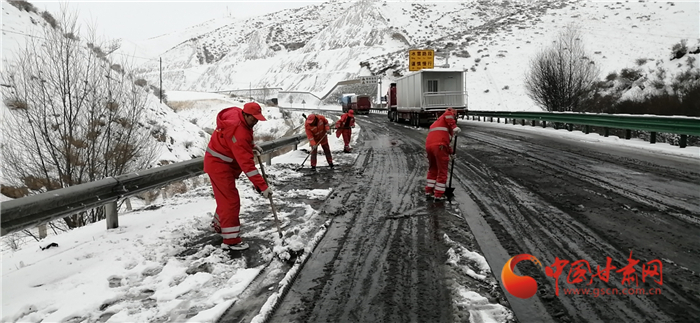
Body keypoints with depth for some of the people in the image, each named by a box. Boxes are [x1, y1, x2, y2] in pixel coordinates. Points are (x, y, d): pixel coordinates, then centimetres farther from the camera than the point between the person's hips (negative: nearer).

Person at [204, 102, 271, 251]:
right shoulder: (238, 132, -33)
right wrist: (262, 185, -36)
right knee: (231, 200, -9)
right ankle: (231, 240, -4)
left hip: (220, 162, 10)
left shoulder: (237, 115, -4)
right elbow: (246, 163, -36)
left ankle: (219, 224, 44)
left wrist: (251, 146, 0)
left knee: (226, 197, 24)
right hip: (218, 164, -10)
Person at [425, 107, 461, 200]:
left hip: (429, 145, 7)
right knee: (442, 171, 6)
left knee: (432, 169, 25)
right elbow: (448, 113, -14)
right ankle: (439, 194, 10)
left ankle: (429, 190, 29)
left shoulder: (436, 123, 35)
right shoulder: (446, 117, 13)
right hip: (439, 146, -7)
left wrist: (450, 152, 42)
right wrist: (454, 127, -19)